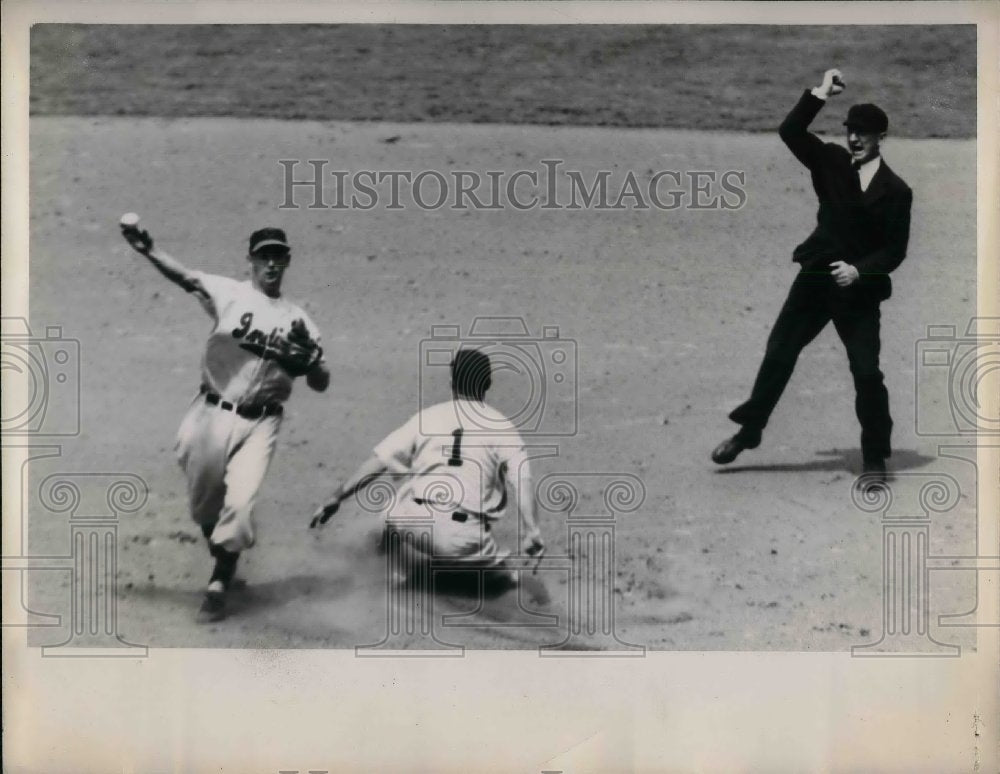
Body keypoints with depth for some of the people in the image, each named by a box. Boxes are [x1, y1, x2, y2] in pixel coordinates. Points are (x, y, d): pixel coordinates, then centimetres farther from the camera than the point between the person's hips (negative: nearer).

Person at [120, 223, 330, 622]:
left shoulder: (297, 320, 7)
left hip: (260, 423, 0)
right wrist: (146, 248, -40)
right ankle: (223, 562, 37)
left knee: (239, 502, -12)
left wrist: (310, 357, -15)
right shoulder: (230, 293, -1)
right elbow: (185, 276, -21)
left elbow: (321, 384, 7)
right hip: (214, 413, 0)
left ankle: (219, 583, 4)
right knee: (203, 501, 9)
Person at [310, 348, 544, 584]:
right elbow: (522, 479, -12)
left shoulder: (427, 416, 10)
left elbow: (379, 460, 5)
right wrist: (531, 530, -23)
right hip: (461, 541, -1)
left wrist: (336, 498, 10)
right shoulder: (501, 427, 4)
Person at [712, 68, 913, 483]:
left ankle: (875, 458, 9)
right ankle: (747, 432, 19)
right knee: (778, 354, 6)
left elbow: (895, 250, -7)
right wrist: (820, 94, -13)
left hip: (860, 291, -3)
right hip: (815, 278, 3)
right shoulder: (833, 161, 2)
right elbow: (790, 131, -7)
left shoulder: (896, 190, -6)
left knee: (867, 373, -5)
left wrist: (859, 270, -20)